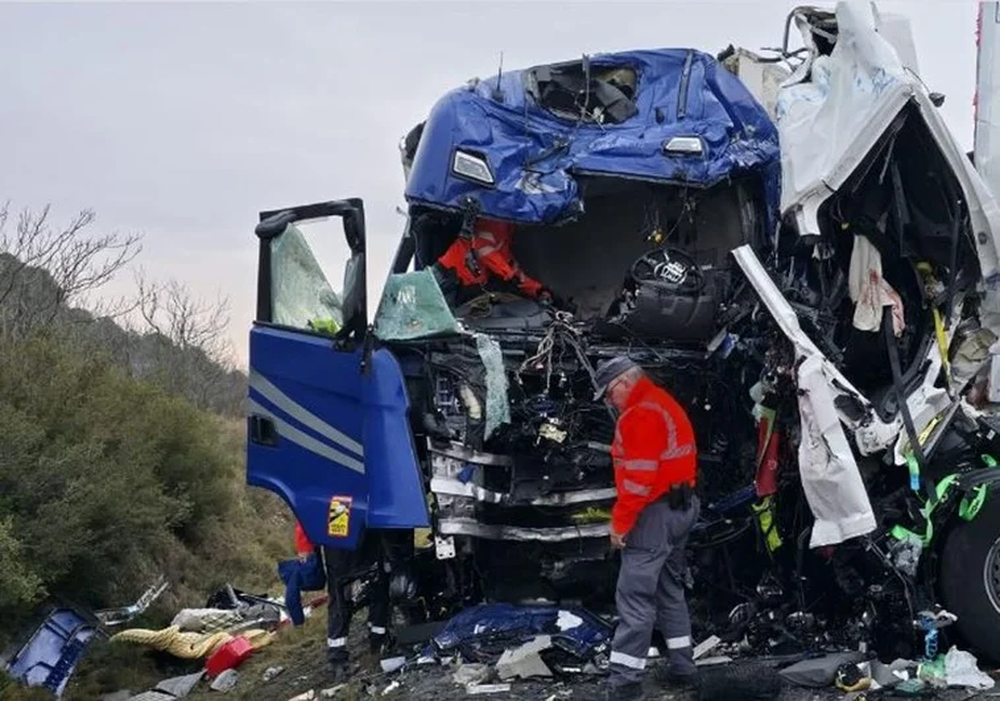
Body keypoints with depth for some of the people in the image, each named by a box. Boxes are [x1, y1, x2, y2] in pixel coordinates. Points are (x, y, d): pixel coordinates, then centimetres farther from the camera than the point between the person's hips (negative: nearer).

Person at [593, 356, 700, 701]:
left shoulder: (640, 414, -18)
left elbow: (638, 476, -22)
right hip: (682, 507, 11)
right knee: (670, 589, 18)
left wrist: (620, 522, -16)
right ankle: (682, 668, 23)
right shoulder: (666, 404, 15)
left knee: (635, 595, -9)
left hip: (655, 513, -11)